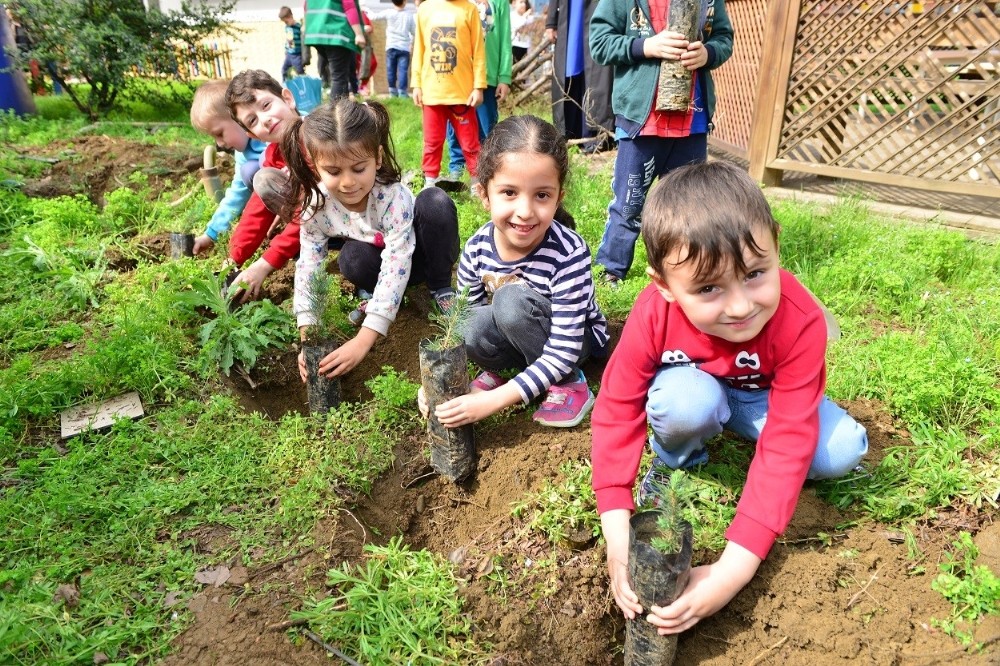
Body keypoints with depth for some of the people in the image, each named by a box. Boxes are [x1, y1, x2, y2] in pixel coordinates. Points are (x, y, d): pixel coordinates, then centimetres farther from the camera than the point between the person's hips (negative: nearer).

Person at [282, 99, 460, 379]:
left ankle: (441, 288, -11)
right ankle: (379, 300, -1)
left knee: (435, 203, -32)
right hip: (377, 254, 2)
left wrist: (362, 342, -44)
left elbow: (394, 268, -39)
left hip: (412, 257, -2)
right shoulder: (316, 206, -23)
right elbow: (308, 269, -19)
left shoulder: (394, 198, -35)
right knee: (352, 259, -34)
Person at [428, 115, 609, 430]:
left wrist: (493, 400, -35)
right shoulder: (478, 247, -17)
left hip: (577, 339, -3)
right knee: (472, 327, -30)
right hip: (514, 335, 3)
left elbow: (561, 353, -31)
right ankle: (500, 368, 3)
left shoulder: (569, 254, -32)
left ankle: (569, 385, -11)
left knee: (512, 300, -33)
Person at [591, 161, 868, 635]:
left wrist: (733, 569, -41)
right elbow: (617, 409, -27)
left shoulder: (800, 323, -35)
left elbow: (786, 446, -36)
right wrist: (617, 535, -36)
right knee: (687, 399, -37)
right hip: (695, 386, -1)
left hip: (764, 397, 2)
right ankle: (674, 461, -2)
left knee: (843, 451, -24)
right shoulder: (653, 315, -34)